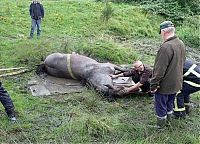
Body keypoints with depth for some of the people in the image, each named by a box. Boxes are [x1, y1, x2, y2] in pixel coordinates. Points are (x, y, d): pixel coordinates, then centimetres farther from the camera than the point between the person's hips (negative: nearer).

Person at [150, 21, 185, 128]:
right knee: (169, 104, 25)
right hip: (176, 83, 8)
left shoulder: (166, 47, -28)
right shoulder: (181, 44, 2)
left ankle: (160, 125, 25)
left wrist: (153, 85, -19)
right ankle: (167, 121, 41)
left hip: (164, 85, -8)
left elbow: (159, 70, -27)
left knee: (160, 106, 10)